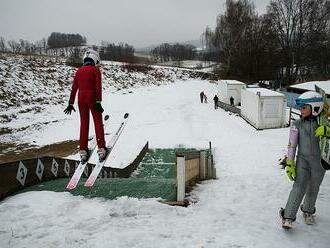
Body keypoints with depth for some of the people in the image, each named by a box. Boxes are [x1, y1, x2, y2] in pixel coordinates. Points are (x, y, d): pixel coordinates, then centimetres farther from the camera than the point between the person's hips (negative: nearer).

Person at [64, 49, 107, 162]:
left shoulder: (79, 71, 10)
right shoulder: (95, 70, -2)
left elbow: (74, 88, 9)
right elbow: (98, 86, -12)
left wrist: (71, 103, 12)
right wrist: (98, 102, -14)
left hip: (81, 98, 4)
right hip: (92, 97, -4)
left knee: (84, 123, 10)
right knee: (98, 122, 4)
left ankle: (83, 150, 11)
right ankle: (101, 148, -2)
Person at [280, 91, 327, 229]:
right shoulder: (298, 125, -5)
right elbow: (292, 145, -4)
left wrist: (326, 130, -32)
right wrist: (290, 164, -6)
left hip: (319, 162, 1)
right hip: (302, 160, -1)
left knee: (313, 189, 14)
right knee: (299, 187, -12)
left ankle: (308, 211, 39)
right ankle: (288, 217, -6)